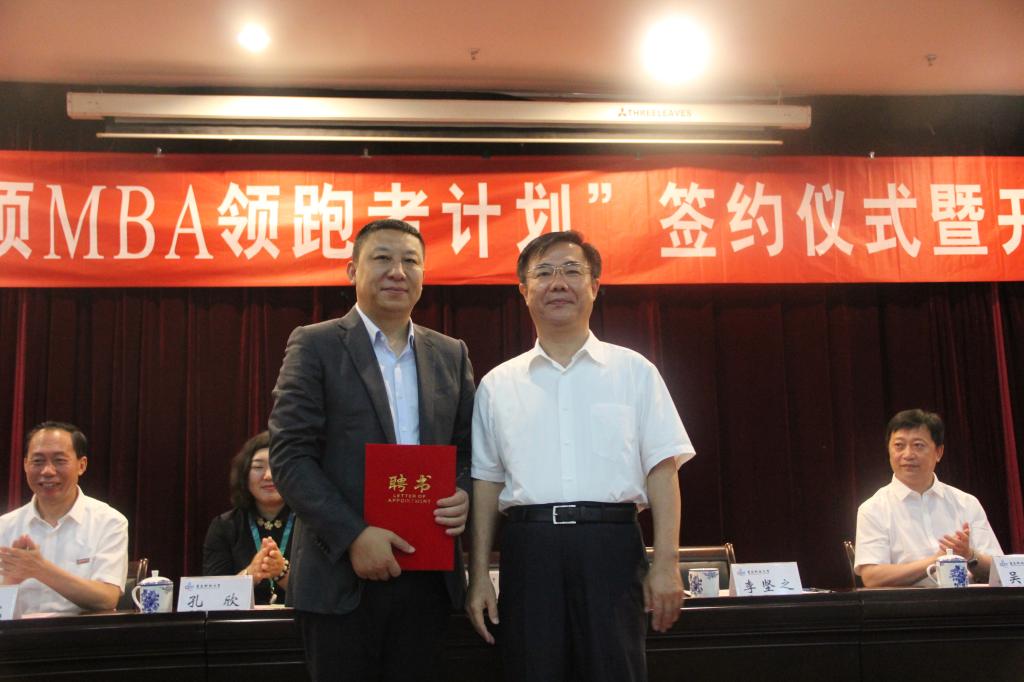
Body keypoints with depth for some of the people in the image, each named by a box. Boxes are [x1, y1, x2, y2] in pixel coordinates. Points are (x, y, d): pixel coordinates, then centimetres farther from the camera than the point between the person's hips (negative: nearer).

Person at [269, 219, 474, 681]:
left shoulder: (451, 355, 12)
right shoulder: (315, 346, -1)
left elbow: (468, 450, 15)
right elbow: (288, 456, -8)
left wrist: (463, 495, -7)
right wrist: (353, 536, -16)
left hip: (428, 575, 4)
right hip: (341, 578, -3)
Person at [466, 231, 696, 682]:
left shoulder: (634, 371, 8)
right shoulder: (498, 385, 12)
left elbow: (662, 470, 3)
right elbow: (486, 482, 13)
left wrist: (666, 564, -5)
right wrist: (478, 576, 7)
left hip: (610, 544, -1)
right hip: (529, 547, 1)